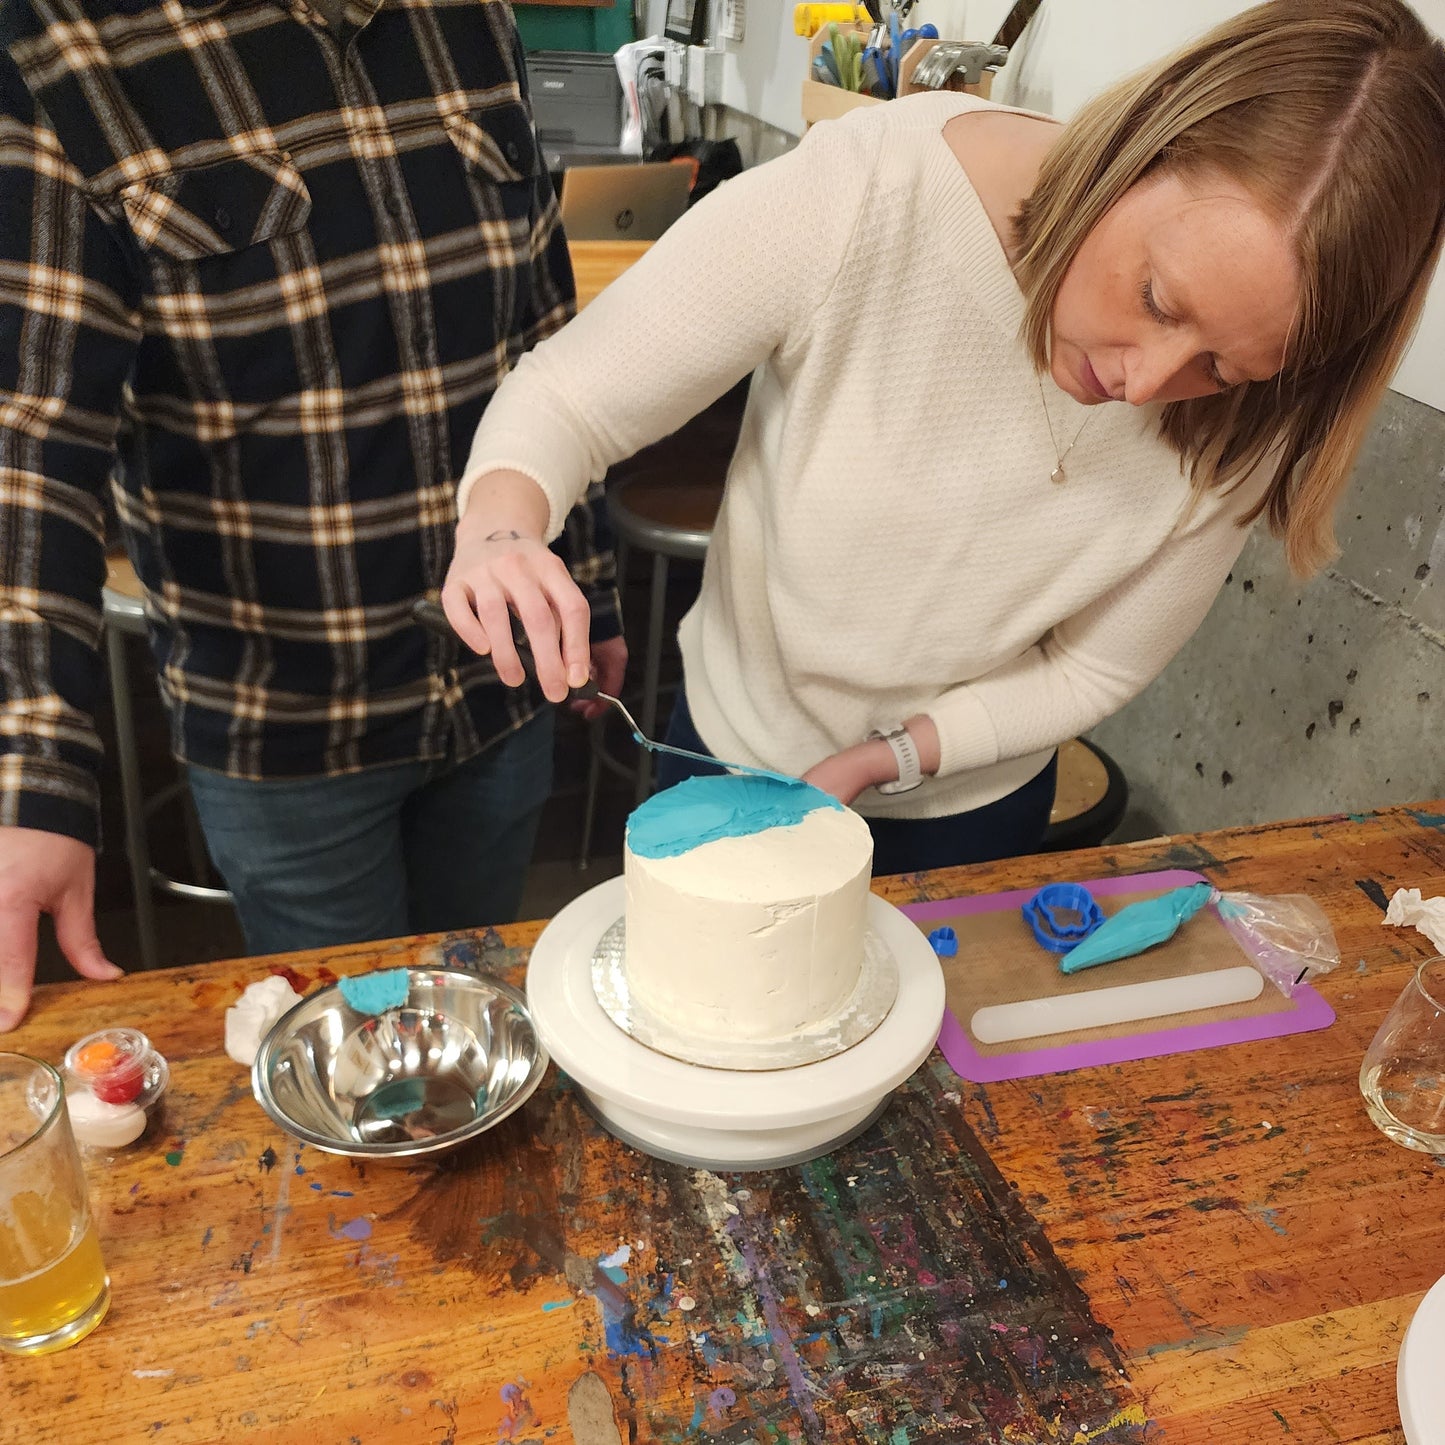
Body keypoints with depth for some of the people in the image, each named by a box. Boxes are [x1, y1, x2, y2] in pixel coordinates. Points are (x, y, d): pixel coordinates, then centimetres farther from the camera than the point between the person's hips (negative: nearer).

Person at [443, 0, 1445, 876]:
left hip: (973, 813, 1)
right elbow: (568, 397, -23)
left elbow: (1097, 665, -11)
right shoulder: (862, 194, -32)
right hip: (736, 753, 0)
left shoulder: (1236, 423, -24)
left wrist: (891, 758, -23)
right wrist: (501, 526, -43)